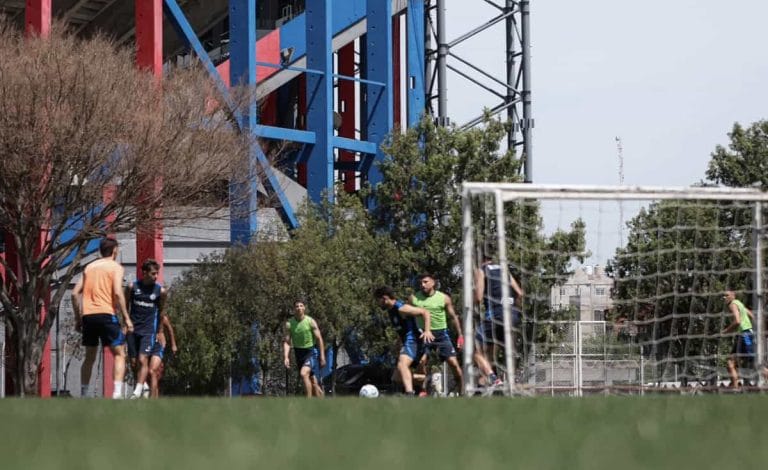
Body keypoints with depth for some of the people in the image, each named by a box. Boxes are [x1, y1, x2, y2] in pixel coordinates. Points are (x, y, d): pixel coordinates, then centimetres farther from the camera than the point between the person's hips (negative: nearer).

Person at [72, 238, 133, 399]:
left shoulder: (89, 267, 18)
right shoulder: (115, 267, 2)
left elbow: (75, 293, 14)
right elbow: (117, 293, -11)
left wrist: (78, 318, 19)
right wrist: (126, 318, -9)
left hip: (88, 315, 5)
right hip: (106, 313, -5)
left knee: (89, 357, 17)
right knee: (119, 354, 0)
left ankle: (83, 395, 17)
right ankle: (117, 393, -16)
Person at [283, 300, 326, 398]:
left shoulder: (311, 321, -8)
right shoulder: (289, 324, -2)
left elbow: (319, 339, -5)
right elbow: (287, 342, -1)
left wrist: (322, 357, -8)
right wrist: (286, 357, -15)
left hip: (311, 351, -4)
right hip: (298, 352, 4)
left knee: (304, 373, -26)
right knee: (312, 381, 9)